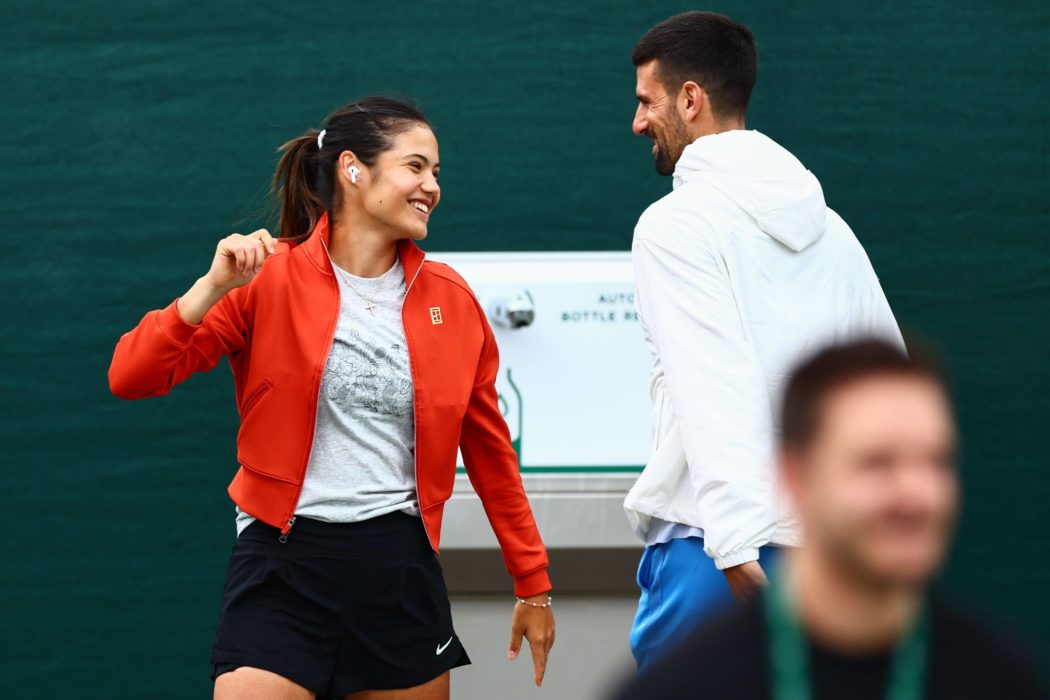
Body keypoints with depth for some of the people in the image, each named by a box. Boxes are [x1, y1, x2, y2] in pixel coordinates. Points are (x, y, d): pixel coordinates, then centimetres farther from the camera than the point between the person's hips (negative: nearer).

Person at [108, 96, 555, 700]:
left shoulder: (451, 298, 6)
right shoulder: (268, 277, -4)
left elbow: (489, 448, 16)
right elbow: (131, 377, -10)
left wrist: (533, 582, 18)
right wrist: (212, 288, -23)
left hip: (402, 573, 3)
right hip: (284, 566, -3)